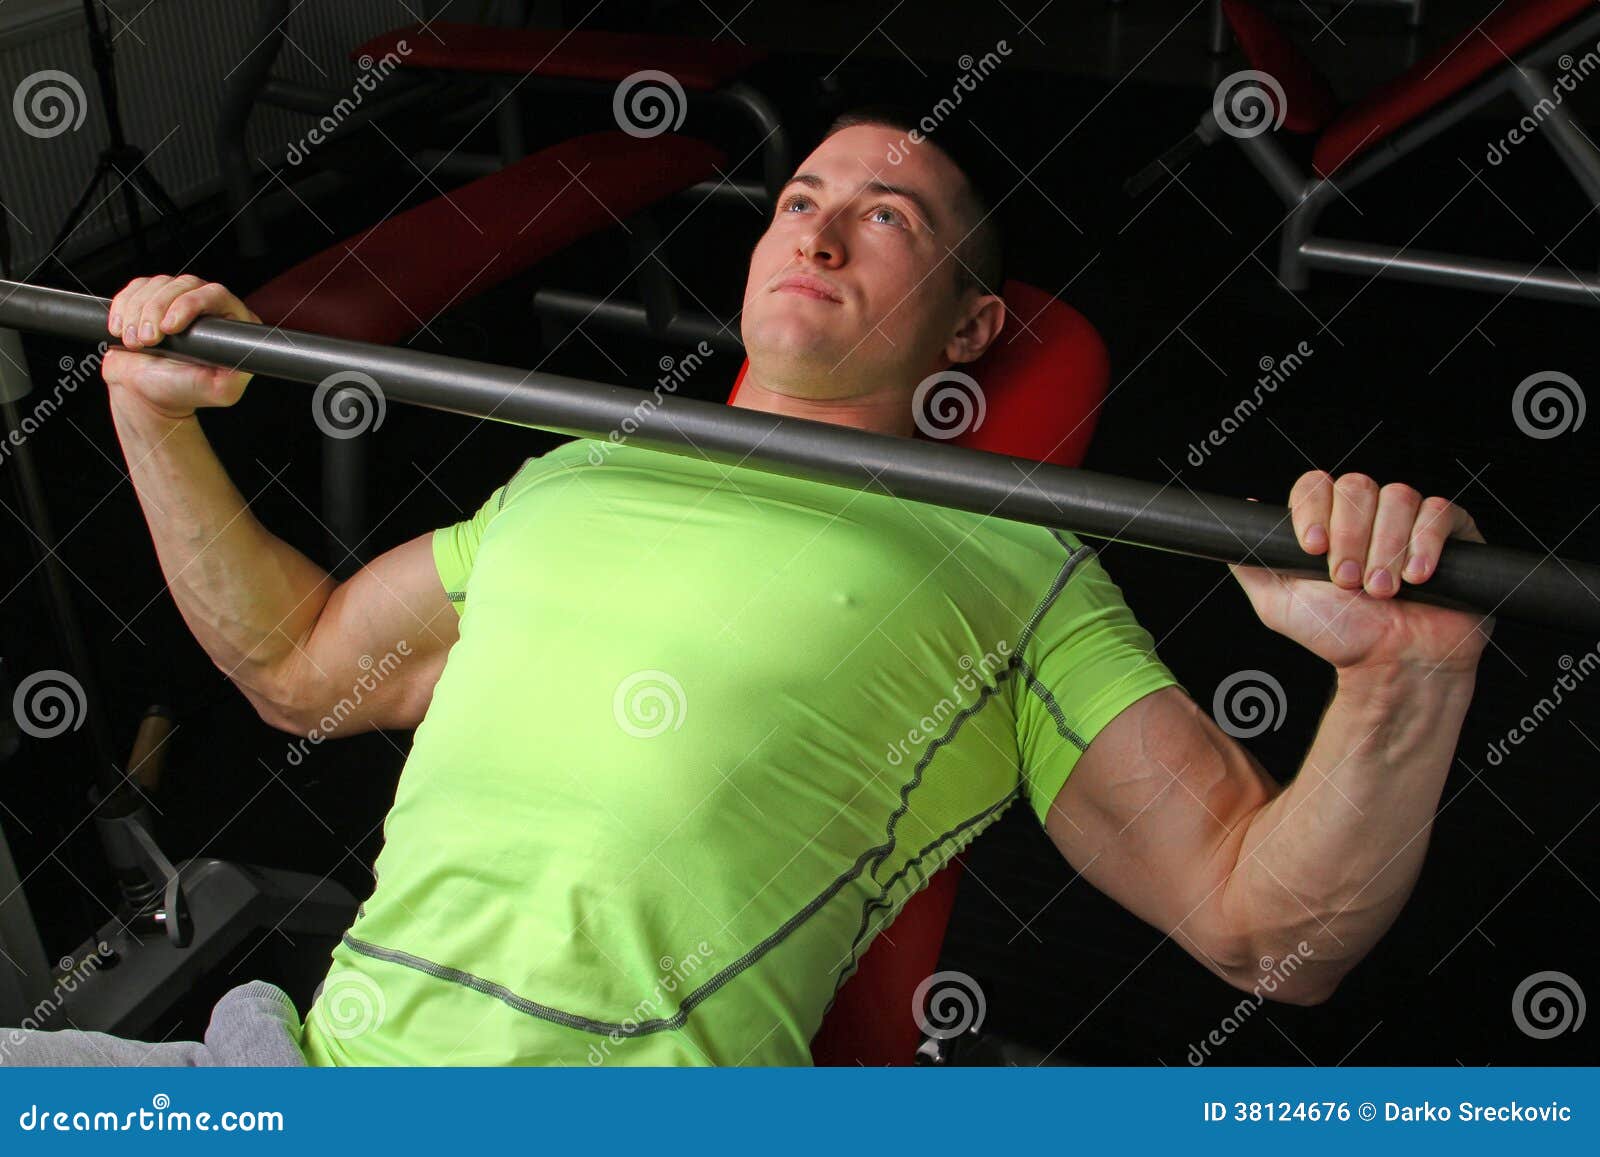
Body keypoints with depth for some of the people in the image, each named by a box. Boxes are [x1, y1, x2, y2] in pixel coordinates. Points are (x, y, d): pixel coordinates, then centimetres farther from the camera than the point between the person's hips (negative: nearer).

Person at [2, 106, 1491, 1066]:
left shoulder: (1011, 564, 11)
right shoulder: (578, 476, 25)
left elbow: (1271, 928, 4)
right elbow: (298, 667, 32)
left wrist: (1405, 673, -15)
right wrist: (155, 410, 25)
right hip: (329, 1053, 5)